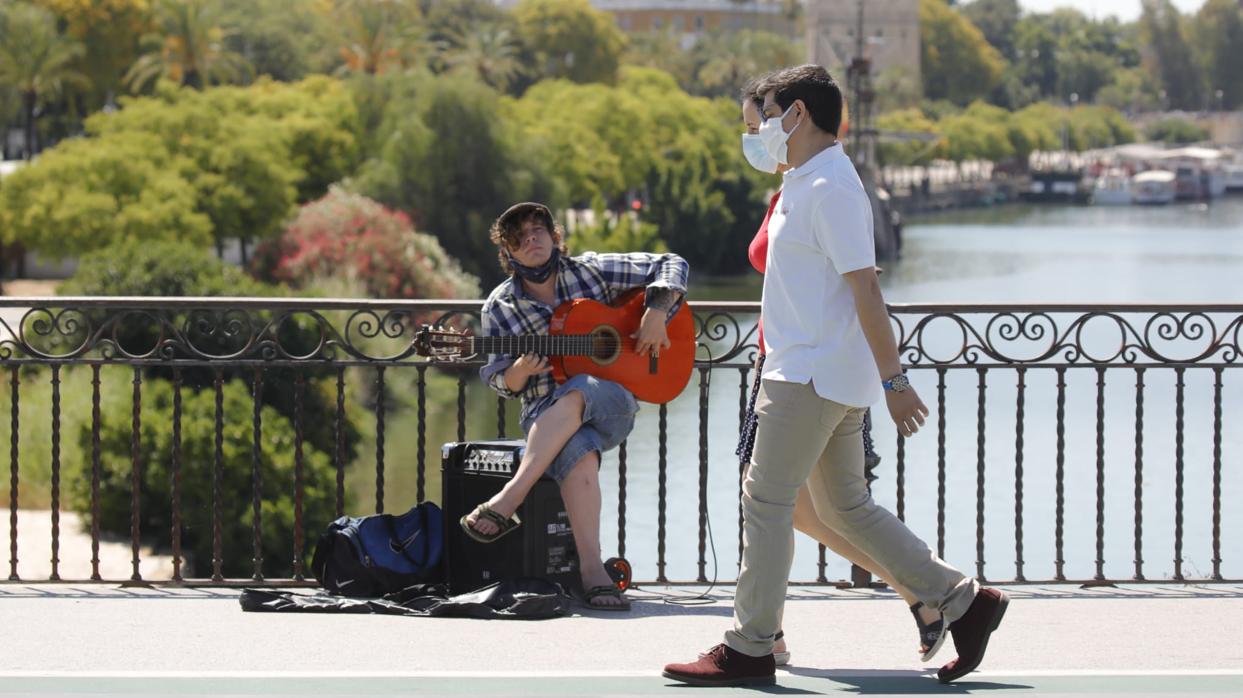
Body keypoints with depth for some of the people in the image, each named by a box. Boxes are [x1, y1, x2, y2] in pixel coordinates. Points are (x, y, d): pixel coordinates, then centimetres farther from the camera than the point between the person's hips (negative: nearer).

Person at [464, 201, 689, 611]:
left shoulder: (592, 271, 6)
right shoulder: (500, 308, 8)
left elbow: (671, 266, 8)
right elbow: (498, 380, 8)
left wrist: (656, 314, -9)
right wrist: (520, 373, -15)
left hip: (613, 405, 0)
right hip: (545, 412, 0)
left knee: (575, 393, -39)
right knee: (579, 453, -38)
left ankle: (508, 501, -39)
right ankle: (591, 570, -43)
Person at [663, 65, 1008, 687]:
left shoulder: (829, 188, -15)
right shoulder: (803, 185, 17)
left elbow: (864, 289, -19)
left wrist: (892, 380, -22)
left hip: (813, 376, -10)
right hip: (811, 373, 10)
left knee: (767, 501, -6)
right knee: (845, 507, 12)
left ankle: (748, 650, -1)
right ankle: (962, 602, 14)